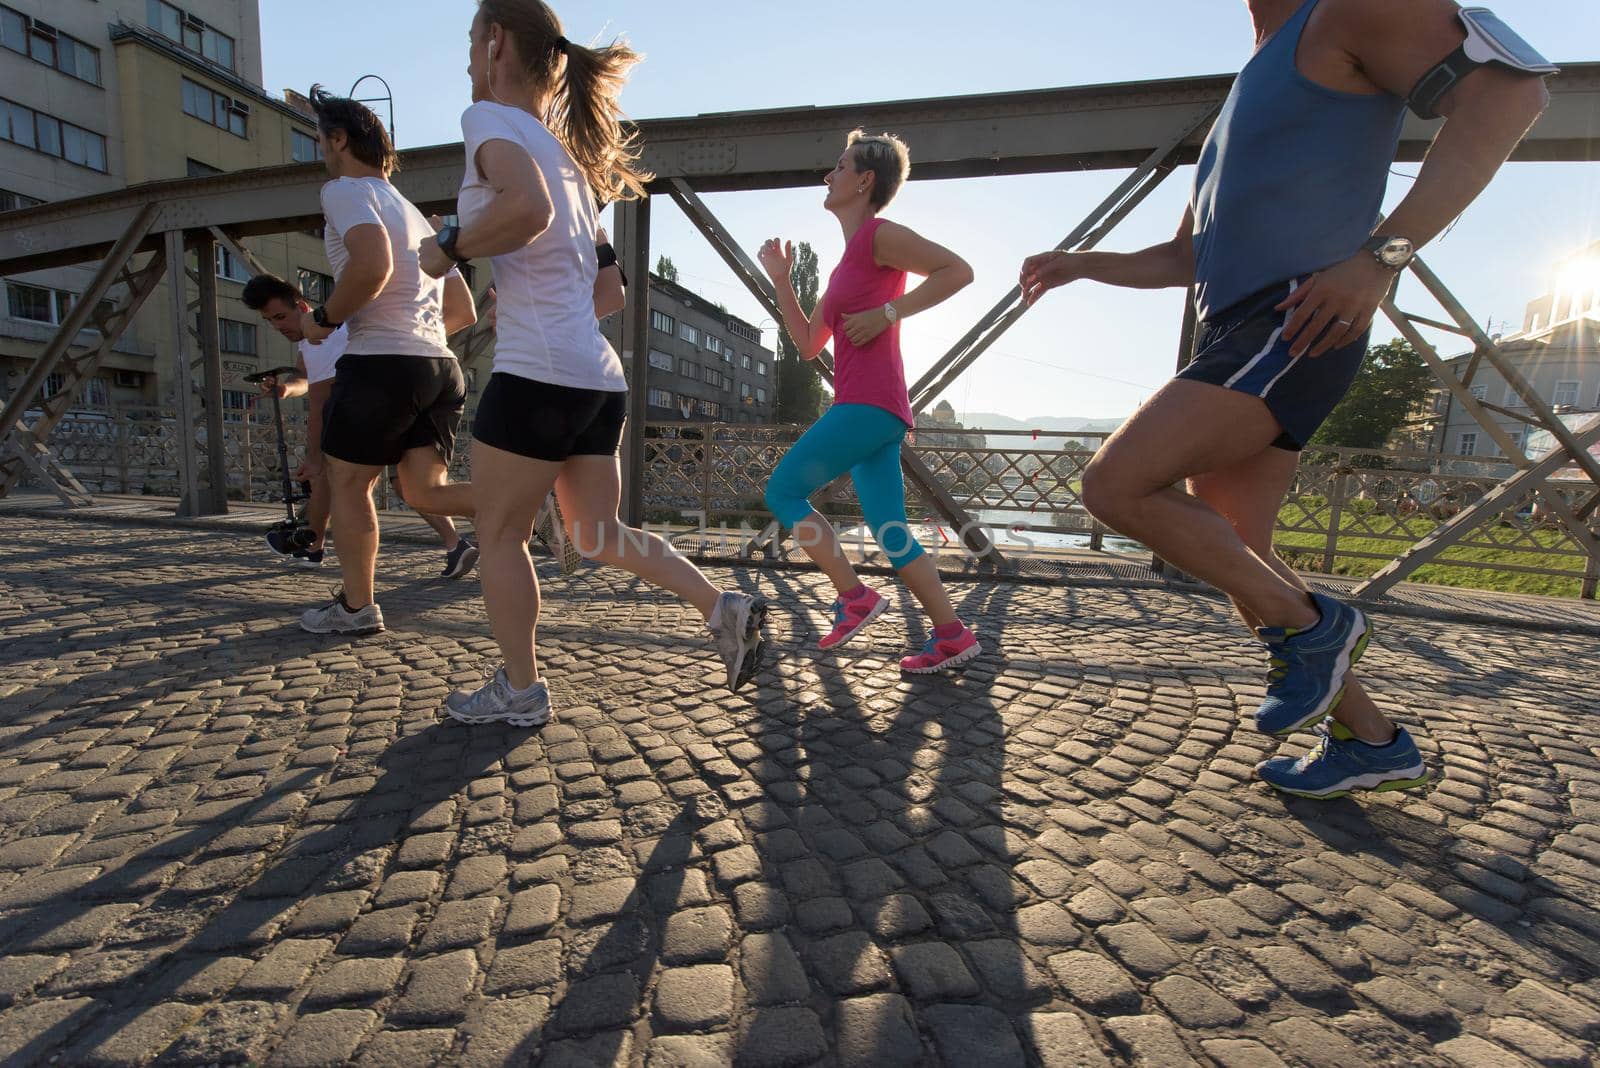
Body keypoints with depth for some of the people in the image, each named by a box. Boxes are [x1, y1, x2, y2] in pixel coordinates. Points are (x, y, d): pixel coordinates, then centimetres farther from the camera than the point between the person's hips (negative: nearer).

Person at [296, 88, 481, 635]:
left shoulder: (345, 190, 0)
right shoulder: (416, 215, 25)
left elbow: (372, 265, -21)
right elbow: (463, 312, 23)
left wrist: (324, 319, -6)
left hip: (380, 364, -7)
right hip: (441, 367, 7)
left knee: (347, 484, 8)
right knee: (427, 491, 4)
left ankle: (356, 607, 17)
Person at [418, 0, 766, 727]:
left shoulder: (491, 117, 0)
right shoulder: (565, 154, 24)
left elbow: (527, 209, -24)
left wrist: (448, 248, -8)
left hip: (537, 374, -8)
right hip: (598, 375, 8)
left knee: (499, 534, 7)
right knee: (597, 535, 15)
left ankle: (519, 691, 19)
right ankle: (724, 608, 6)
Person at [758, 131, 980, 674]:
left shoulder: (880, 234, 1)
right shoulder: (848, 261, 26)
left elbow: (958, 270, -11)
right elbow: (809, 343, 24)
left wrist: (888, 312, -14)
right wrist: (780, 279, 21)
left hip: (868, 403, -9)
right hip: (878, 410, 9)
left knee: (783, 491, -6)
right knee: (891, 534, 5)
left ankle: (854, 596, -3)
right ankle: (953, 635, 7)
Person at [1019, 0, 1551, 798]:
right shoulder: (1245, 105, 30)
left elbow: (1509, 90, -12)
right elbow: (1184, 260, 32)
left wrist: (1384, 253, -25)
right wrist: (1078, 263, 22)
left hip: (1294, 332, -9)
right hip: (1237, 345, 9)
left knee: (1113, 488, -21)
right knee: (1230, 557, 7)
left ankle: (1308, 625, -3)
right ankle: (1372, 740, 18)